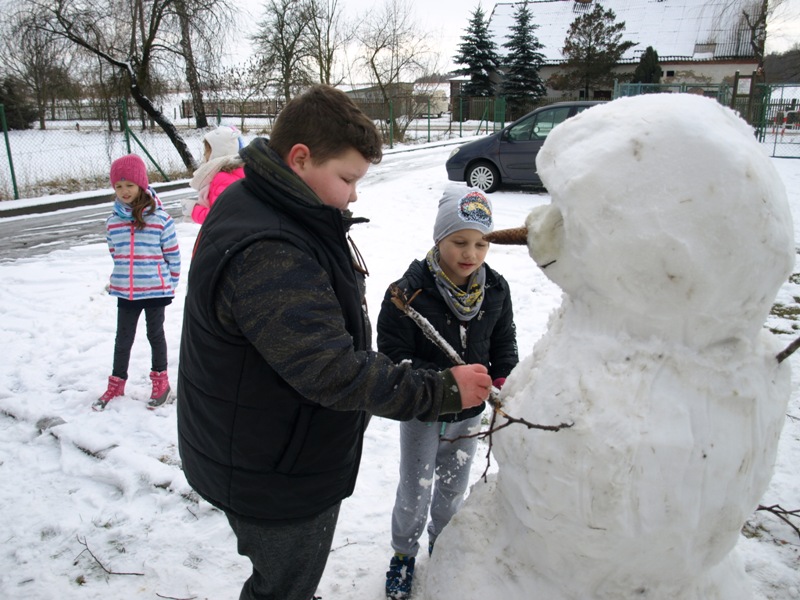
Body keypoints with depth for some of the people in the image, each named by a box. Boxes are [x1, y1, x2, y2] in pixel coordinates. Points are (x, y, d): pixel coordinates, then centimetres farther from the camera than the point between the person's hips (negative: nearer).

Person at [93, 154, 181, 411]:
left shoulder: (160, 218, -10)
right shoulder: (112, 221, 2)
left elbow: (173, 254, -5)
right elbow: (115, 255, 14)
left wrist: (170, 284, -2)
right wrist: (125, 278, 14)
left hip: (156, 291, -3)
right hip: (125, 293, 3)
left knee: (155, 334, 12)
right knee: (123, 339, 14)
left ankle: (160, 380, 29)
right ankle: (116, 384, 30)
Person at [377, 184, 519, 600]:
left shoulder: (495, 289, -10)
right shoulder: (409, 291, -24)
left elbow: (504, 344, 4)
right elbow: (393, 356, -24)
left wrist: (503, 385, -7)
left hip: (470, 414, 4)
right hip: (422, 414, -4)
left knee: (453, 490, 24)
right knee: (414, 495, 13)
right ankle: (404, 555, 42)